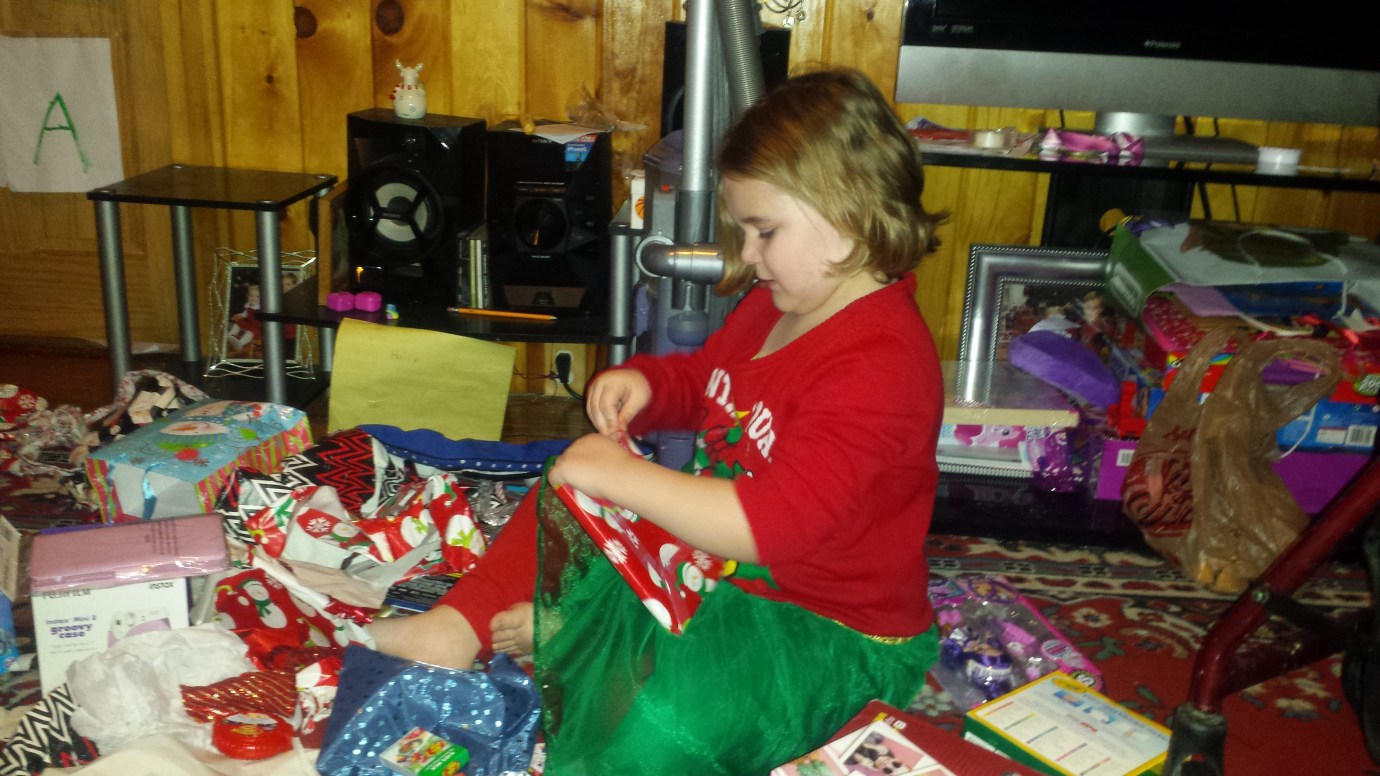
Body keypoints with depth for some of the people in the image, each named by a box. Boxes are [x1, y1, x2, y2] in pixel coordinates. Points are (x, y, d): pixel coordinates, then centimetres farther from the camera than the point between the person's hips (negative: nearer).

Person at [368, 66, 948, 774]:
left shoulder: (878, 364, -28)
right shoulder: (773, 305, 4)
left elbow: (774, 524, -36)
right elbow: (701, 379, 22)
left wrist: (621, 476, -30)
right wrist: (643, 382, -1)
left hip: (825, 631, -10)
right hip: (717, 560, 10)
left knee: (658, 718, -36)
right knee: (560, 502, 14)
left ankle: (557, 630, -12)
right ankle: (456, 628, 2)